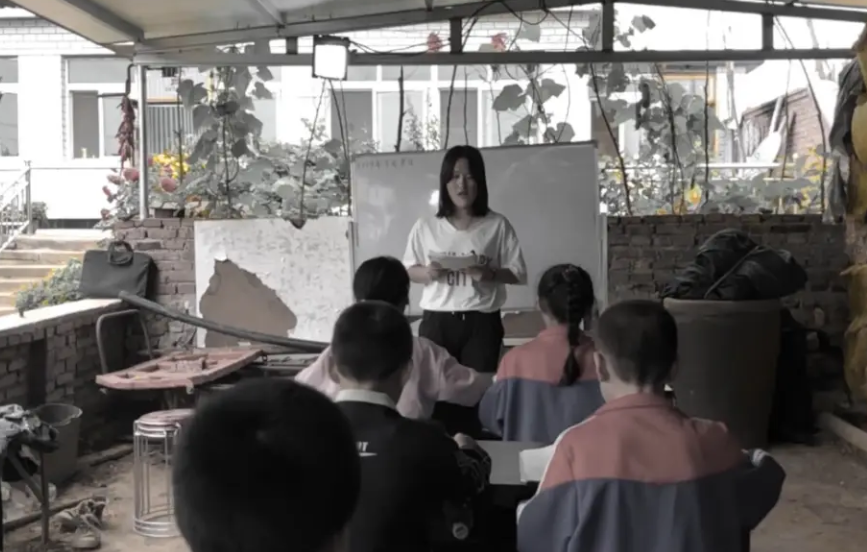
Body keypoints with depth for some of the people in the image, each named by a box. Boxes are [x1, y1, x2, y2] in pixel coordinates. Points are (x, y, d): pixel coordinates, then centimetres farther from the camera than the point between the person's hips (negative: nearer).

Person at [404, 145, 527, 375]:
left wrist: (489, 274, -16)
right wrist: (427, 273, -10)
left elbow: (518, 273, 3)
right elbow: (408, 270, 12)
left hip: (482, 322, -1)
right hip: (436, 322, 1)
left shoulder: (498, 225, 1)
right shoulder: (425, 226, 5)